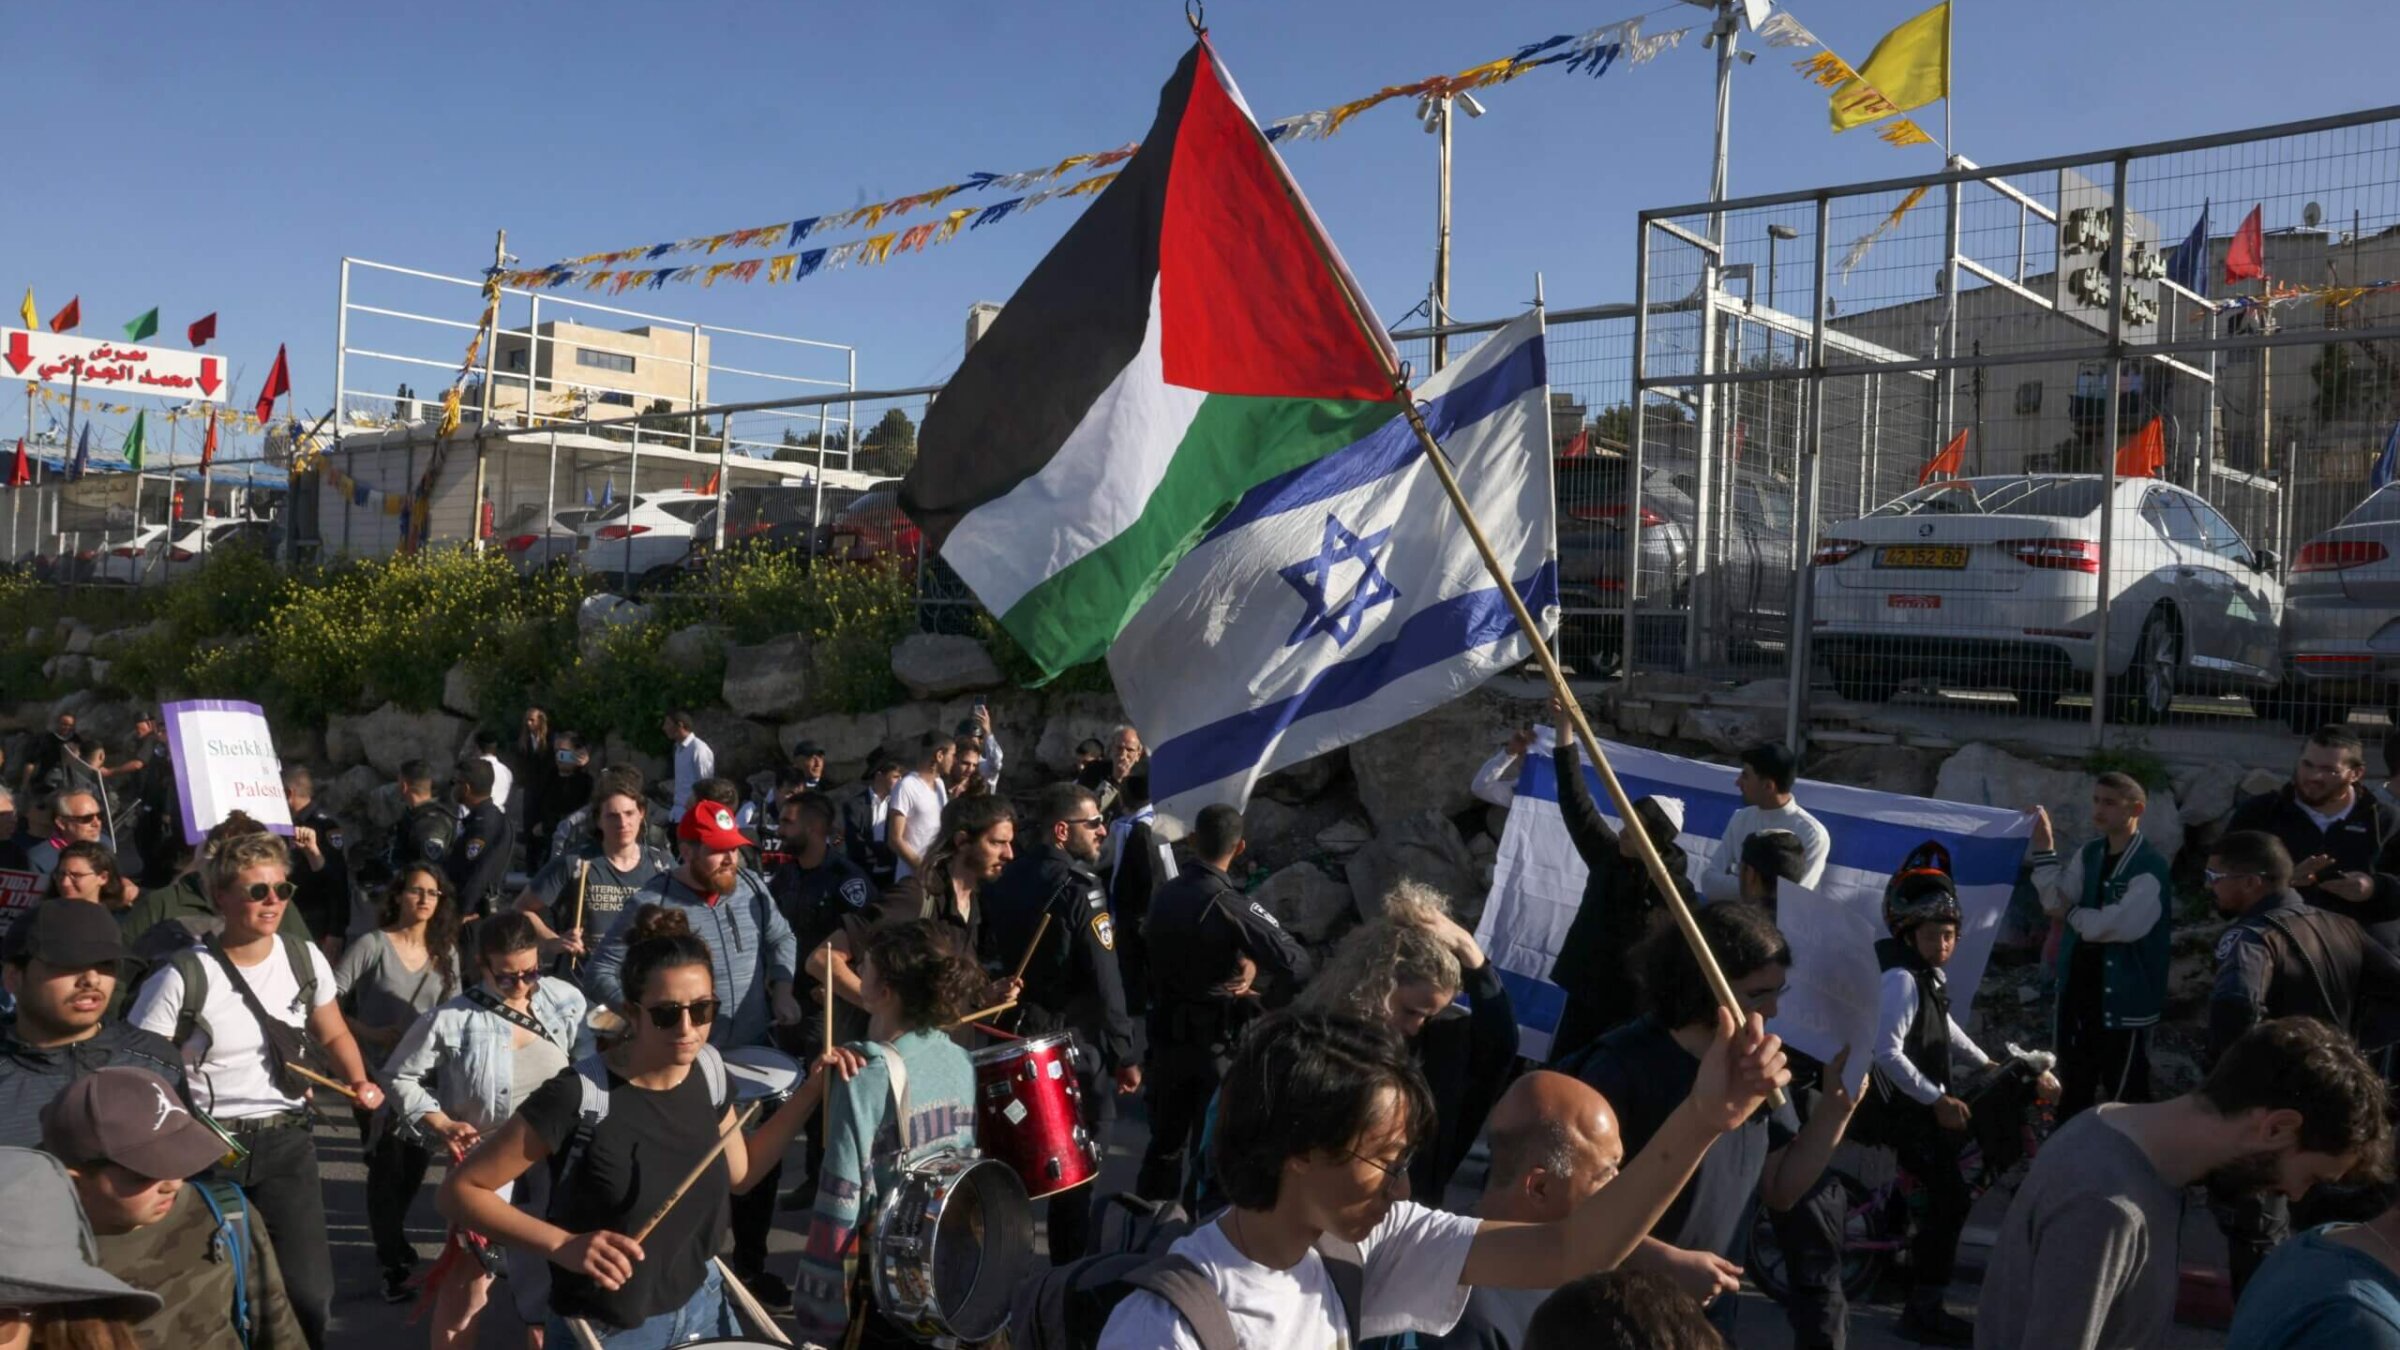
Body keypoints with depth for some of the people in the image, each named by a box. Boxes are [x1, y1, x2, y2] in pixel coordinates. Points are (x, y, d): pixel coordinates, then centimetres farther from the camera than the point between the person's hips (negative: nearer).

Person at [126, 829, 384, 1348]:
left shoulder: (305, 958, -1)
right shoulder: (183, 978, -13)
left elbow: (333, 1035, 16)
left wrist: (359, 1082, -3)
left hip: (286, 1140, 3)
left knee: (309, 1291, 1)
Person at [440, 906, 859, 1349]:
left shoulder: (707, 1068, -8)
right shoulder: (580, 1094, -27)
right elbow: (460, 1189, -19)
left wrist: (811, 1092, -3)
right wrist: (563, 1245, -31)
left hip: (702, 1306, 6)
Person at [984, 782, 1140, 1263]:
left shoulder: (1007, 880, 5)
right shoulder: (1078, 889, -18)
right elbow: (1105, 983, -21)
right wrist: (1125, 1054, -16)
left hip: (1017, 1035, 8)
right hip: (1076, 1043, -7)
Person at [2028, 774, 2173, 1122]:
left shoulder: (2151, 866, -17)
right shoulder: (2088, 854, 6)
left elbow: (2122, 924, -25)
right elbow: (2056, 900, -6)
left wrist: (2072, 915, -8)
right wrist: (2044, 848, -15)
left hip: (2124, 997, -7)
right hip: (2078, 989, 7)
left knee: (2124, 1094, 5)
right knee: (2073, 1087, 22)